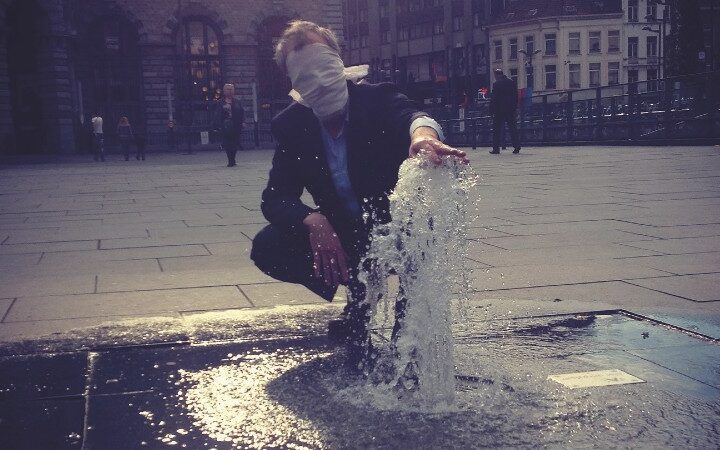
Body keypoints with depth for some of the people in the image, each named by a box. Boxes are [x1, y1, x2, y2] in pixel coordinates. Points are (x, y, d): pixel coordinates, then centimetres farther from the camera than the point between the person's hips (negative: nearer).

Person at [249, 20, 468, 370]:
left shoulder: (378, 99, -16)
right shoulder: (291, 125, -7)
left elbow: (409, 114, -40)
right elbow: (275, 197, -12)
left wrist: (423, 132, -66)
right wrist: (312, 220, -34)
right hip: (341, 238, 3)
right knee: (266, 249, -19)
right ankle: (359, 297, 2)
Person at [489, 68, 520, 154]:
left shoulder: (496, 84, -8)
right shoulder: (512, 82, 8)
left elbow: (494, 98, -9)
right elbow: (516, 96, 11)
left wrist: (491, 110, -4)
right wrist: (515, 108, 16)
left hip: (499, 110, -5)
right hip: (510, 109, 5)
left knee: (497, 129, 2)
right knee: (512, 128, 7)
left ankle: (496, 149, 1)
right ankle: (517, 147, 2)